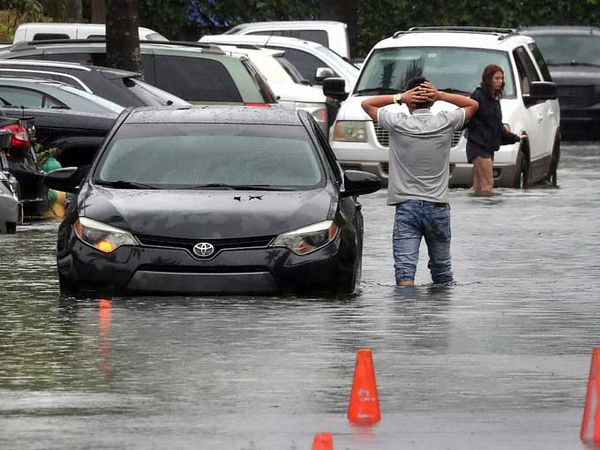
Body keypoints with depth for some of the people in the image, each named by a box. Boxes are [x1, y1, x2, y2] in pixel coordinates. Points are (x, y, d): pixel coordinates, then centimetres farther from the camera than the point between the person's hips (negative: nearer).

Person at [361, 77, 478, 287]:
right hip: (438, 206, 2)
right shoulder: (445, 122, -2)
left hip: (406, 206, -2)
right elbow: (472, 104, 17)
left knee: (404, 270, -11)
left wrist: (399, 98, -1)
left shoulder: (398, 123, -6)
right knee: (441, 270, 17)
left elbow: (367, 104, 9)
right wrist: (441, 95, 3)